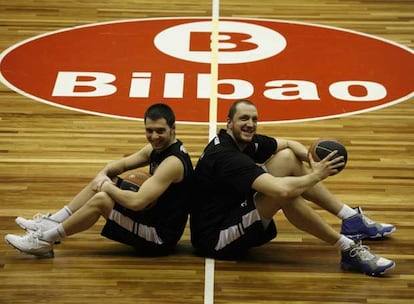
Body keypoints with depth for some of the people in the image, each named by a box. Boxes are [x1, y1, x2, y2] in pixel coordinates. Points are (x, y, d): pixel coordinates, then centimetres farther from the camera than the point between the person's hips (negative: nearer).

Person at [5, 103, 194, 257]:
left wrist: (107, 187, -16)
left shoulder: (173, 162, -26)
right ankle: (51, 223, 11)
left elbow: (136, 202, -33)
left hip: (160, 238, -10)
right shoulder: (157, 148, 4)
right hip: (154, 215, 10)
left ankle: (45, 240, -7)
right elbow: (120, 165, 15)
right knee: (101, 183, 10)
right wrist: (103, 176, -8)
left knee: (101, 200, -19)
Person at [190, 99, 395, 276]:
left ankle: (352, 219, 9)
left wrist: (310, 158, -10)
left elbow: (289, 144, 12)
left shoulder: (246, 141, 1)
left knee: (287, 158, 6)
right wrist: (316, 175, -21)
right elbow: (281, 189, -38)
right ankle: (349, 250, -20)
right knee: (285, 193, -29)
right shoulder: (226, 157, -28)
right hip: (215, 240, -10)